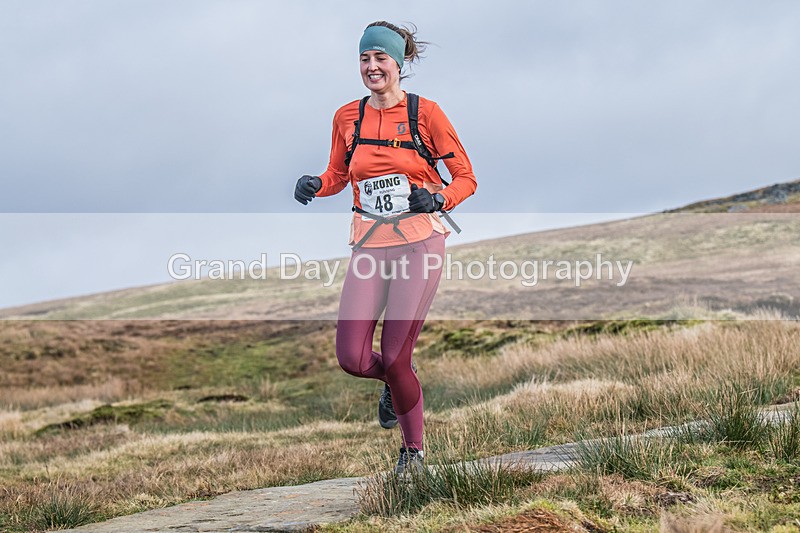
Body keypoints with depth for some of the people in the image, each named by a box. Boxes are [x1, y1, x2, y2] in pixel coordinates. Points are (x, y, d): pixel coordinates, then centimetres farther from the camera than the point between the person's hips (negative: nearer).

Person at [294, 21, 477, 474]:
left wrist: (439, 199, -18)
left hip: (419, 242, -3)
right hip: (370, 245, 3)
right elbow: (338, 174, 22)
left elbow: (466, 178, 2)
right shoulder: (348, 117, 8)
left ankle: (414, 449, 15)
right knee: (352, 360, -10)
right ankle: (395, 383, 27)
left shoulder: (425, 112, -2)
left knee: (395, 359, -10)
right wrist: (315, 186, 0)